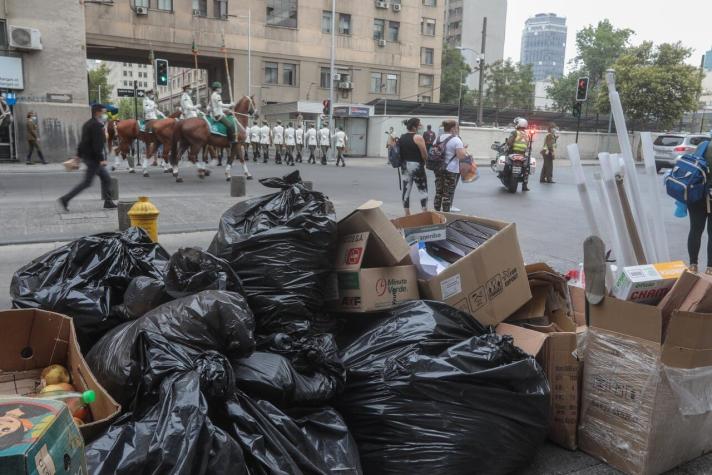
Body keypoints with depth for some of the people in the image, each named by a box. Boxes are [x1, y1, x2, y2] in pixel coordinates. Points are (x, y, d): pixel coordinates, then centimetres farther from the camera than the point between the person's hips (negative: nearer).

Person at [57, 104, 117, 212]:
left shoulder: (88, 124, 16)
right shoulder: (96, 125, -15)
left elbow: (82, 141, 20)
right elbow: (97, 144, -22)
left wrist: (78, 156, 23)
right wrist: (101, 159, -23)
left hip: (86, 155, 11)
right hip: (92, 157, -11)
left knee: (106, 178, 12)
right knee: (87, 182, -6)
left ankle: (108, 202, 13)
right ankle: (64, 200, -3)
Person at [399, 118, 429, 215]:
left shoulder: (401, 138, 8)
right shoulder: (418, 138, -13)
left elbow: (400, 153, 11)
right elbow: (425, 155, -13)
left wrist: (404, 161, 16)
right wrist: (423, 161, 6)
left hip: (405, 166, 7)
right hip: (416, 166, -7)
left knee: (406, 190, 8)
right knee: (422, 190, 1)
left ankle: (407, 214, 11)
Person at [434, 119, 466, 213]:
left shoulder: (438, 138, 8)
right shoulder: (456, 140, -12)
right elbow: (461, 156, -18)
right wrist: (465, 149, 0)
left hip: (438, 168, 6)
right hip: (451, 170, -6)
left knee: (438, 192, 13)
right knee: (448, 194, 0)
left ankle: (436, 212, 19)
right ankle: (445, 213, 4)